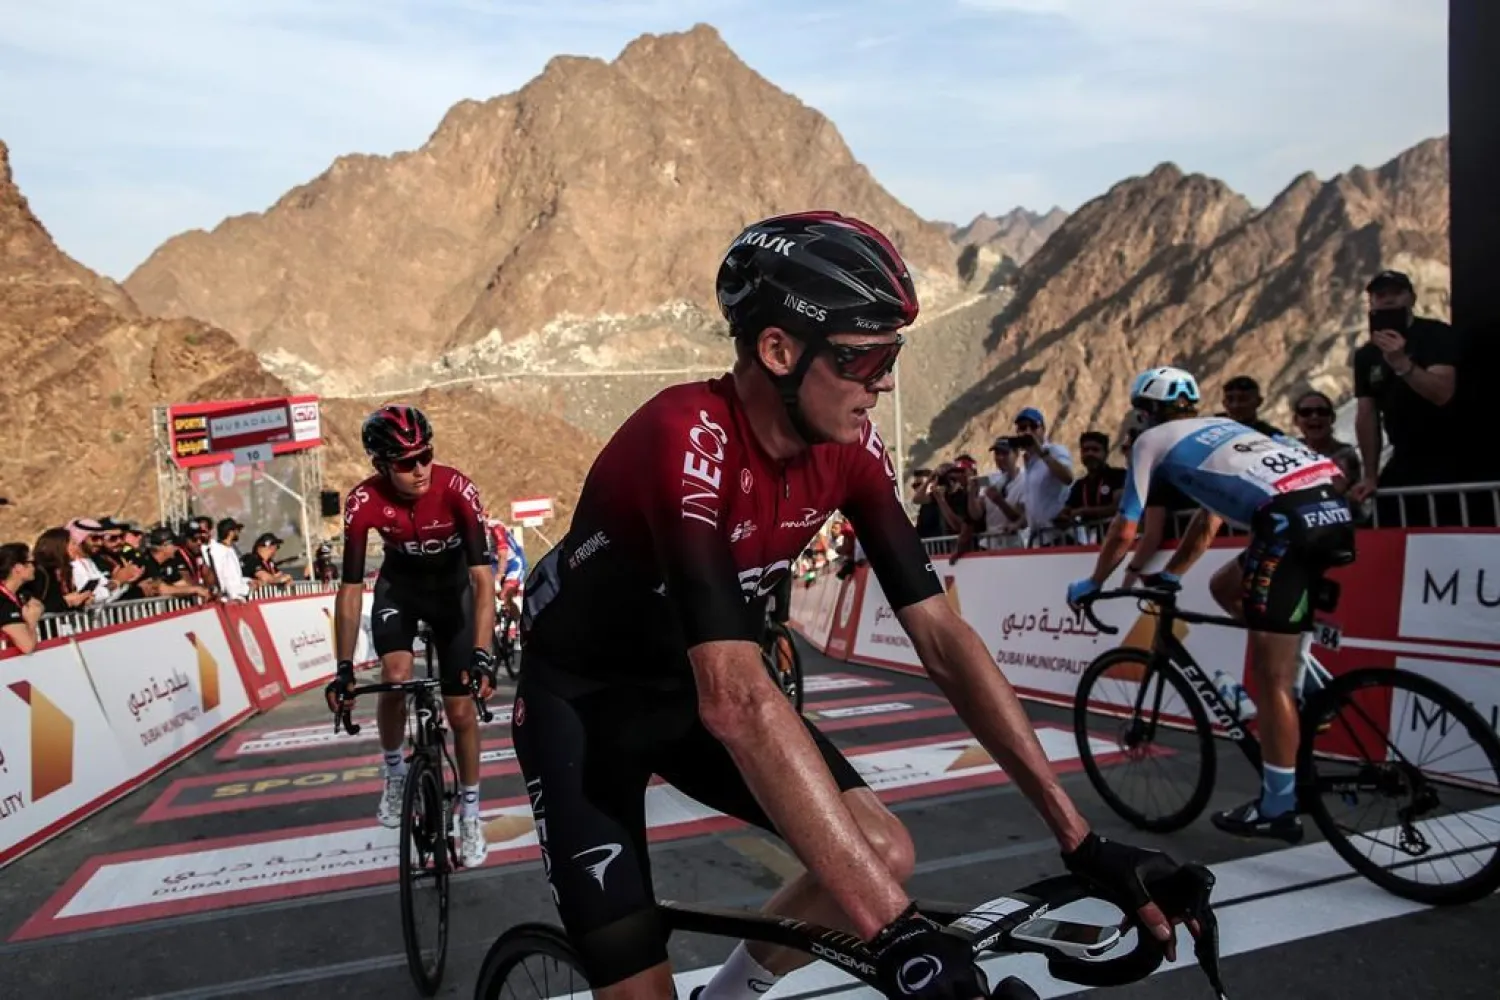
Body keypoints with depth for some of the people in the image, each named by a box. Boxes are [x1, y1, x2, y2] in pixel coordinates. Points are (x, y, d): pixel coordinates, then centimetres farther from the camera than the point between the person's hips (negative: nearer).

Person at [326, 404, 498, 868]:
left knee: (461, 708, -3)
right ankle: (394, 772, 7)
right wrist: (344, 668, -30)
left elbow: (483, 575, -37)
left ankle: (470, 812, 17)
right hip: (399, 586, 1)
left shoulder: (457, 489, -34)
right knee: (396, 678, -23)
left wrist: (482, 653, -47)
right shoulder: (364, 502, -29)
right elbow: (351, 587, -25)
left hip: (452, 589, -1)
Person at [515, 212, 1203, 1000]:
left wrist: (1079, 840, -16)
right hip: (580, 697, -5)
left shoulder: (849, 449, -14)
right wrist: (894, 931, -45)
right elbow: (735, 699, -43)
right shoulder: (686, 442, -35)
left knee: (883, 854, -7)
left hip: (688, 685, 6)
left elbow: (942, 637, -13)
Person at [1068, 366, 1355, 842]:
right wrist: (1169, 576, 51)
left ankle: (1277, 810, 9)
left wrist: (1091, 585, 30)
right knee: (1225, 587, 28)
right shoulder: (1221, 428, 35)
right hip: (1332, 505, 8)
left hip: (1290, 519, -8)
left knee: (1270, 676, 0)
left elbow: (1124, 533, 15)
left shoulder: (1152, 439, 15)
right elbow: (1208, 522, 42)